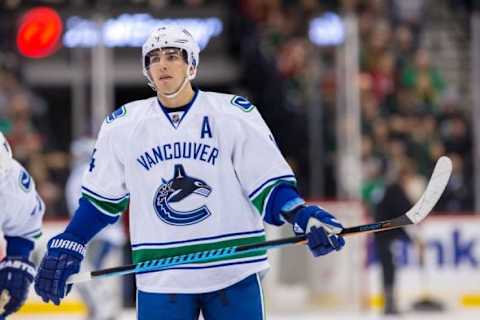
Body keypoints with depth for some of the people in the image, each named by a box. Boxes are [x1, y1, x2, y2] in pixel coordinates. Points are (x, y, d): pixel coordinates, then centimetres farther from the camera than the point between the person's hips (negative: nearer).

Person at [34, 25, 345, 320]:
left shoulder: (234, 114, -2)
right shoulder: (123, 126, 5)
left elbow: (268, 182, -2)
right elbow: (100, 197, 15)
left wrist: (303, 216, -18)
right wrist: (67, 247, 10)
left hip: (232, 273, -1)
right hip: (160, 278, 1)